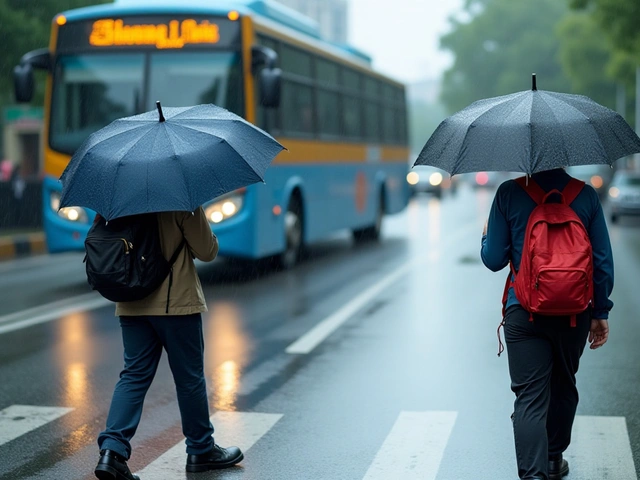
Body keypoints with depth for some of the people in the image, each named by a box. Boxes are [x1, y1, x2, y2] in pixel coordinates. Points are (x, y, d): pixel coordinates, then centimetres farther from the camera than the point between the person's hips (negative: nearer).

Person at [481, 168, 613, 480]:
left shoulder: (509, 193, -6)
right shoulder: (586, 195, -1)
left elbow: (494, 260, -3)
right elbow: (603, 262, 1)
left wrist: (486, 236, 19)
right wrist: (600, 313, 11)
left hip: (524, 314, -2)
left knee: (529, 397, -2)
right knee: (563, 389, 22)